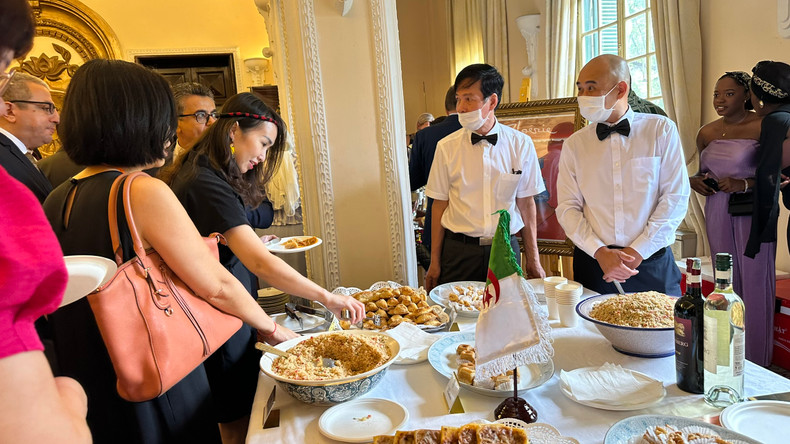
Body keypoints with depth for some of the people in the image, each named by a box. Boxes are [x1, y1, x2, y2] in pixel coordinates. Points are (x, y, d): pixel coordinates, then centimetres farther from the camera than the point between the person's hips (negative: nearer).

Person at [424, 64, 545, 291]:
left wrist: (533, 259, 6)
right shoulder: (447, 147, -3)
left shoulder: (520, 144, -1)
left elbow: (526, 203, 4)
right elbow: (439, 204, 1)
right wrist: (435, 263, 2)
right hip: (458, 250, 0)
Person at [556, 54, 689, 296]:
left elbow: (676, 197, -4)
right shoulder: (574, 144, 3)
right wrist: (600, 252, -13)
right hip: (593, 264, 1)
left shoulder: (662, 130, 0)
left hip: (652, 264, -1)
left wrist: (638, 251, -10)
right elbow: (567, 208, 0)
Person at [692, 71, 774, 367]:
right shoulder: (707, 133, 10)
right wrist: (695, 181, 1)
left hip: (753, 211, -5)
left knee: (755, 281, -1)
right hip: (717, 211, 5)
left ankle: (756, 363, 15)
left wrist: (744, 184, -22)